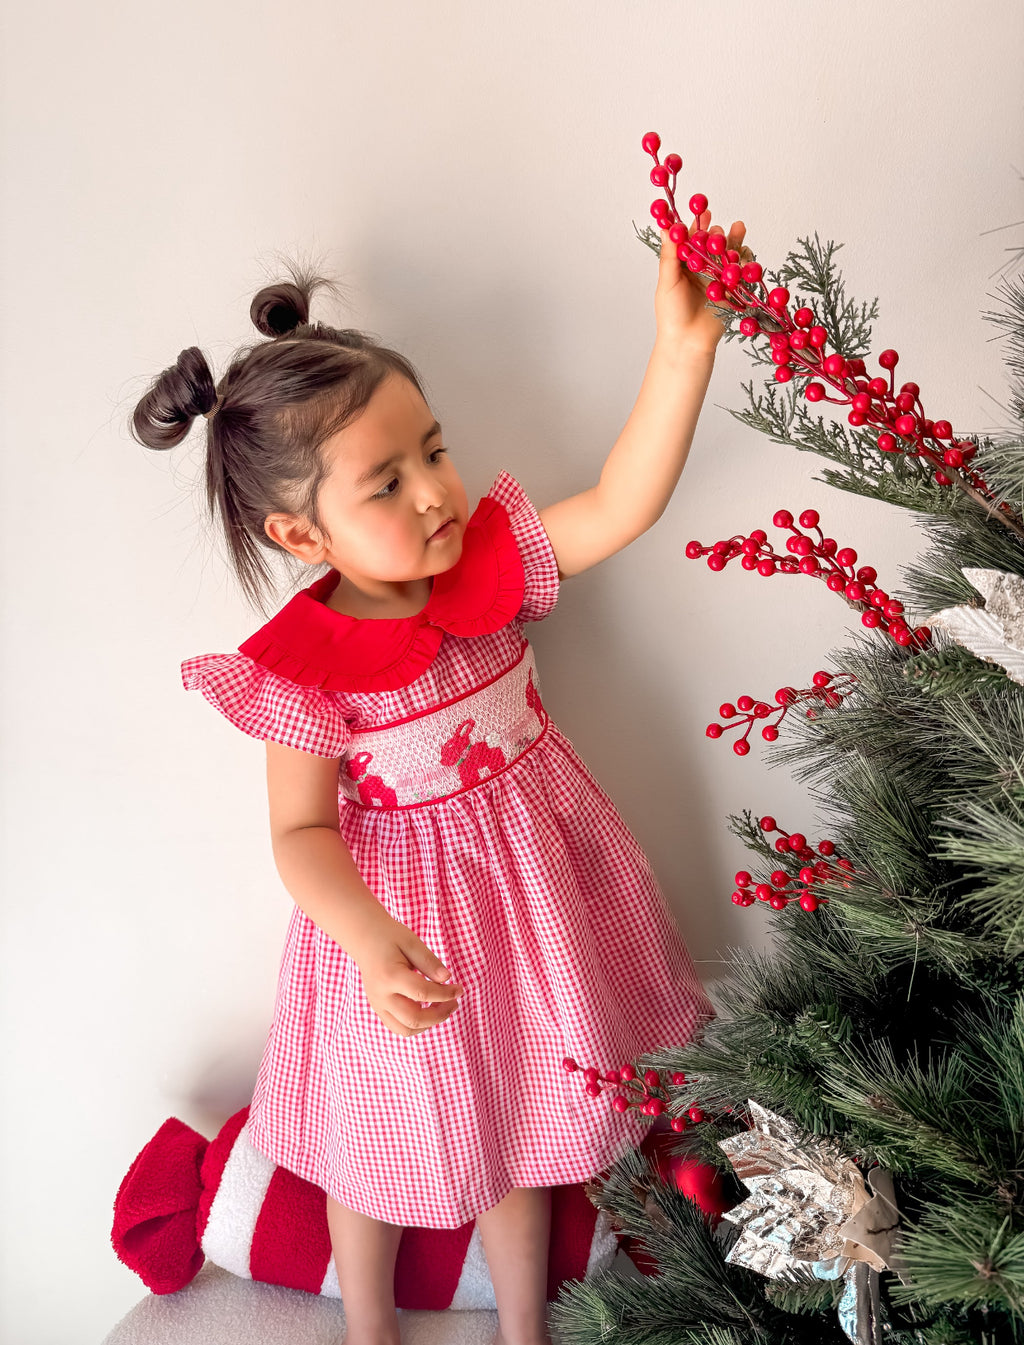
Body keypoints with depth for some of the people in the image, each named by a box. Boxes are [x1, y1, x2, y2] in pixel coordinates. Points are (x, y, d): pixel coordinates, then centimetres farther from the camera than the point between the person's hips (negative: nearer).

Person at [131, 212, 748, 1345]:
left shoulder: (488, 559, -12)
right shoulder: (302, 663, -23)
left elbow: (622, 504, -21)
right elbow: (304, 833, -18)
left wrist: (683, 347, -31)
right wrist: (373, 942, -35)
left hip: (528, 883, 4)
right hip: (403, 908, -3)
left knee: (520, 1124, 23)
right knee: (383, 1145, 20)